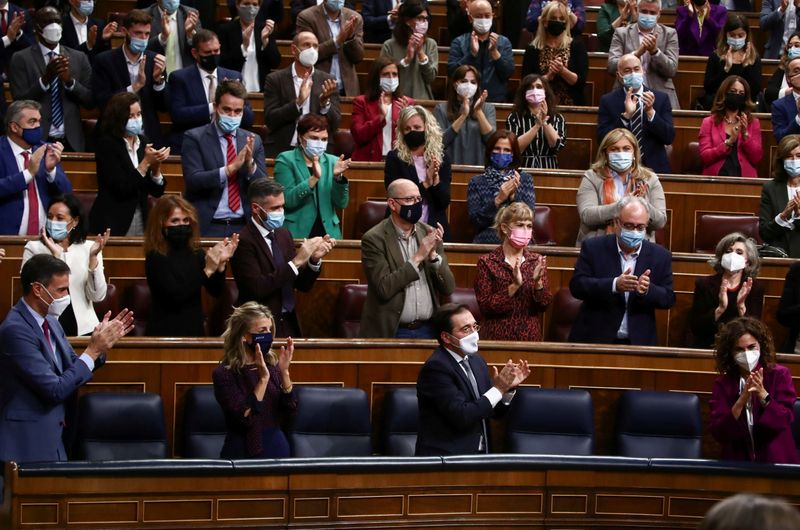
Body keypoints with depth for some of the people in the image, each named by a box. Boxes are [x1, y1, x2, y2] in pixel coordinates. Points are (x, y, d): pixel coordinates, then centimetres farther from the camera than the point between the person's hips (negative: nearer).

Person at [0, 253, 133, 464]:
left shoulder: (49, 320, 7)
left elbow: (74, 369, 15)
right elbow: (54, 390, -22)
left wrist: (101, 342, -1)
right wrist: (93, 350, -17)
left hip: (52, 436, 9)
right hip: (27, 442, -9)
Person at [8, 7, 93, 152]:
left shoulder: (79, 58, 7)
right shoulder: (21, 59, -1)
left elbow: (91, 101, 3)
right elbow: (19, 102, -9)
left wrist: (70, 80, -14)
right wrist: (45, 78, -22)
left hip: (71, 142, 3)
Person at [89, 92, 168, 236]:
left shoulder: (143, 142, 7)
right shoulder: (106, 144, -7)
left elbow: (157, 192, 6)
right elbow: (121, 189, -17)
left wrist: (156, 167, -11)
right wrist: (146, 162, -17)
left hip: (141, 220, 5)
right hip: (113, 224, -5)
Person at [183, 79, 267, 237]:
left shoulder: (253, 140, 11)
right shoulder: (195, 138, 0)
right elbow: (193, 181, -11)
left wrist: (250, 163, -13)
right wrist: (231, 168, -21)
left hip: (244, 227, 3)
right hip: (208, 227, -3)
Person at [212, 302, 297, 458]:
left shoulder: (271, 364, 2)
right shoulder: (224, 373, -12)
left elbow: (290, 410, -4)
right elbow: (244, 418, -21)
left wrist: (284, 372, -15)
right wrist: (263, 378, -25)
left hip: (278, 447, 4)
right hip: (244, 452, -4)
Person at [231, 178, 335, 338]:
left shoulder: (283, 234, 10)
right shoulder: (243, 242, -11)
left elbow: (303, 285, 13)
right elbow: (258, 288, -21)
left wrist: (314, 259, -5)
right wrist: (296, 261, -20)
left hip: (289, 324, 6)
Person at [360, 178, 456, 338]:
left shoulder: (428, 233, 5)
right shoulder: (374, 239, -8)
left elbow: (448, 288, 3)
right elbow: (384, 288, -18)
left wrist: (433, 254, -13)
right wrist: (418, 257, -18)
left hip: (428, 330, 4)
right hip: (392, 332, -4)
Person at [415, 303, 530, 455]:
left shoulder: (476, 360, 11)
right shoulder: (436, 367, -12)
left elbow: (495, 411, 16)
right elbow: (462, 417, -19)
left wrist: (509, 388, -1)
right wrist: (498, 389, -16)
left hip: (478, 453, 7)